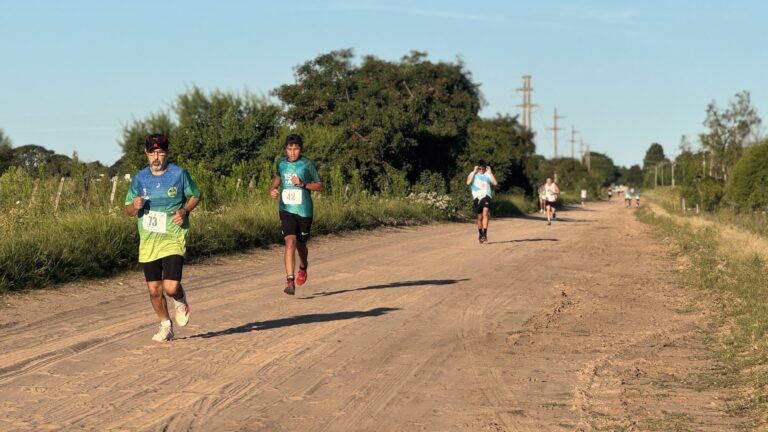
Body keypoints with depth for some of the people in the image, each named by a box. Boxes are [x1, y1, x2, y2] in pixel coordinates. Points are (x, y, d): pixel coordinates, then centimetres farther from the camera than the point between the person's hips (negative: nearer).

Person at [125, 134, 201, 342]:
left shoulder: (179, 174, -4)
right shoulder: (140, 178, 4)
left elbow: (195, 196, 9)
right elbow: (128, 209, 12)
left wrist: (184, 210, -10)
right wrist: (135, 206, -12)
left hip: (173, 239, -3)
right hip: (148, 241, 3)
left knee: (171, 287, -15)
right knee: (154, 289, 7)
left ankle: (181, 302, 21)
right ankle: (165, 325, 29)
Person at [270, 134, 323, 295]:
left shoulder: (308, 164, -6)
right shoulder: (281, 163, 3)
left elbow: (320, 186, -1)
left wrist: (302, 184, -16)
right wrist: (272, 189, 4)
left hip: (304, 210, -1)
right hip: (286, 209, 1)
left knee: (300, 244, 14)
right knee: (290, 242, -17)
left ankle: (303, 267, 48)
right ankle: (290, 281, -22)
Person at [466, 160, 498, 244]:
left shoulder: (488, 175, 4)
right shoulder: (473, 174, 2)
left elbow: (495, 183, -9)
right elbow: (468, 182, -17)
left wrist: (490, 172, -8)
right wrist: (474, 172, -15)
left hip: (486, 196, -1)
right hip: (477, 197, 1)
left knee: (485, 213, -23)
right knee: (479, 217, 8)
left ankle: (485, 234, -24)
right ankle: (480, 235, 27)